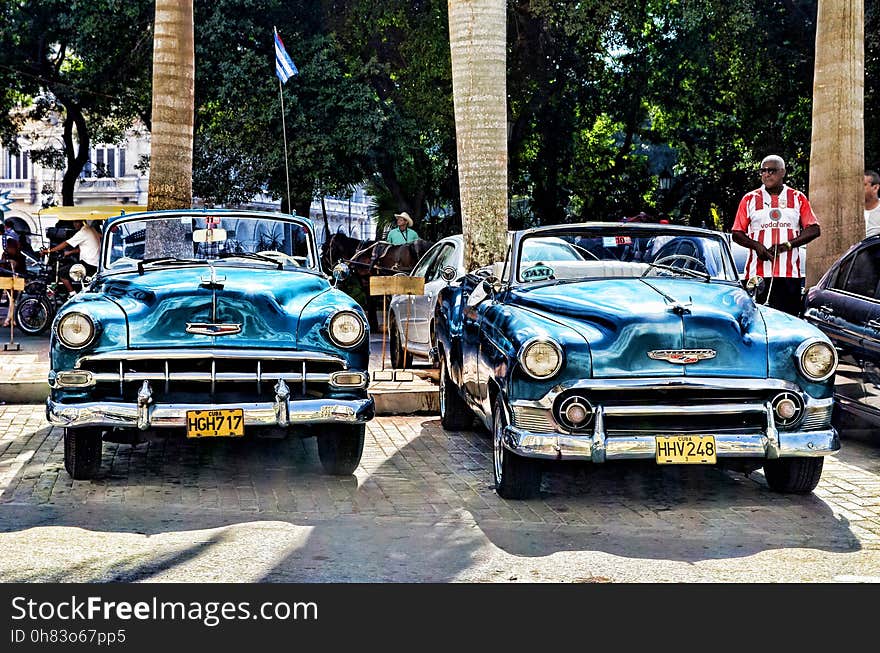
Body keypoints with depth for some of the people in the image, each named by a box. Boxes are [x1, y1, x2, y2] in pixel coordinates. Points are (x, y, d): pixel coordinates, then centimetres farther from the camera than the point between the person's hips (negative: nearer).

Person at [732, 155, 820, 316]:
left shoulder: (798, 198, 13)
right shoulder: (750, 199, 13)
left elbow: (813, 230, 7)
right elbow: (737, 234, 11)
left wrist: (787, 245, -7)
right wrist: (756, 246, -8)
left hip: (790, 273, 0)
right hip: (758, 274, 0)